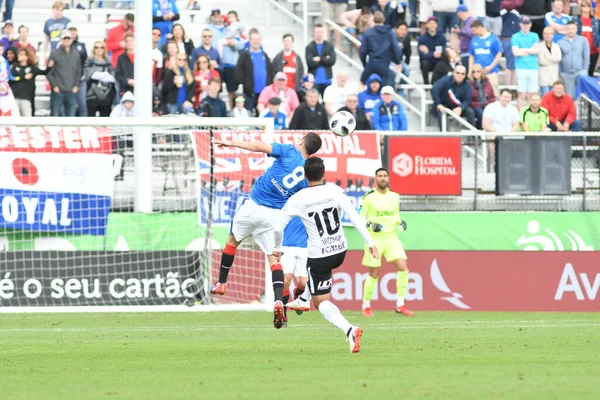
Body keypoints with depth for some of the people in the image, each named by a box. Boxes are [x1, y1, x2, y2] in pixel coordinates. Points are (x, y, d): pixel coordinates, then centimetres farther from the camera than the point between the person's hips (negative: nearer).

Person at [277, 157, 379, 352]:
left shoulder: (297, 200, -12)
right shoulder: (335, 191, -9)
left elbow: (278, 227, -7)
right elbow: (354, 217, -15)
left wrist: (277, 247, 13)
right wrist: (370, 242, -12)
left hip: (319, 255, -4)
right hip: (340, 251, 4)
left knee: (321, 302, 4)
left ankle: (349, 330, -20)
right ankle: (304, 300, 53)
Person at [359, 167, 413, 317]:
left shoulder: (395, 197, 7)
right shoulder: (369, 197, -6)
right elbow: (361, 219, -4)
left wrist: (400, 222, -2)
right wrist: (371, 225, -22)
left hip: (391, 237, 4)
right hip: (374, 239, -4)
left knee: (403, 268, -10)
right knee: (373, 275, 0)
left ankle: (400, 305, -1)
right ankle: (366, 306, 18)